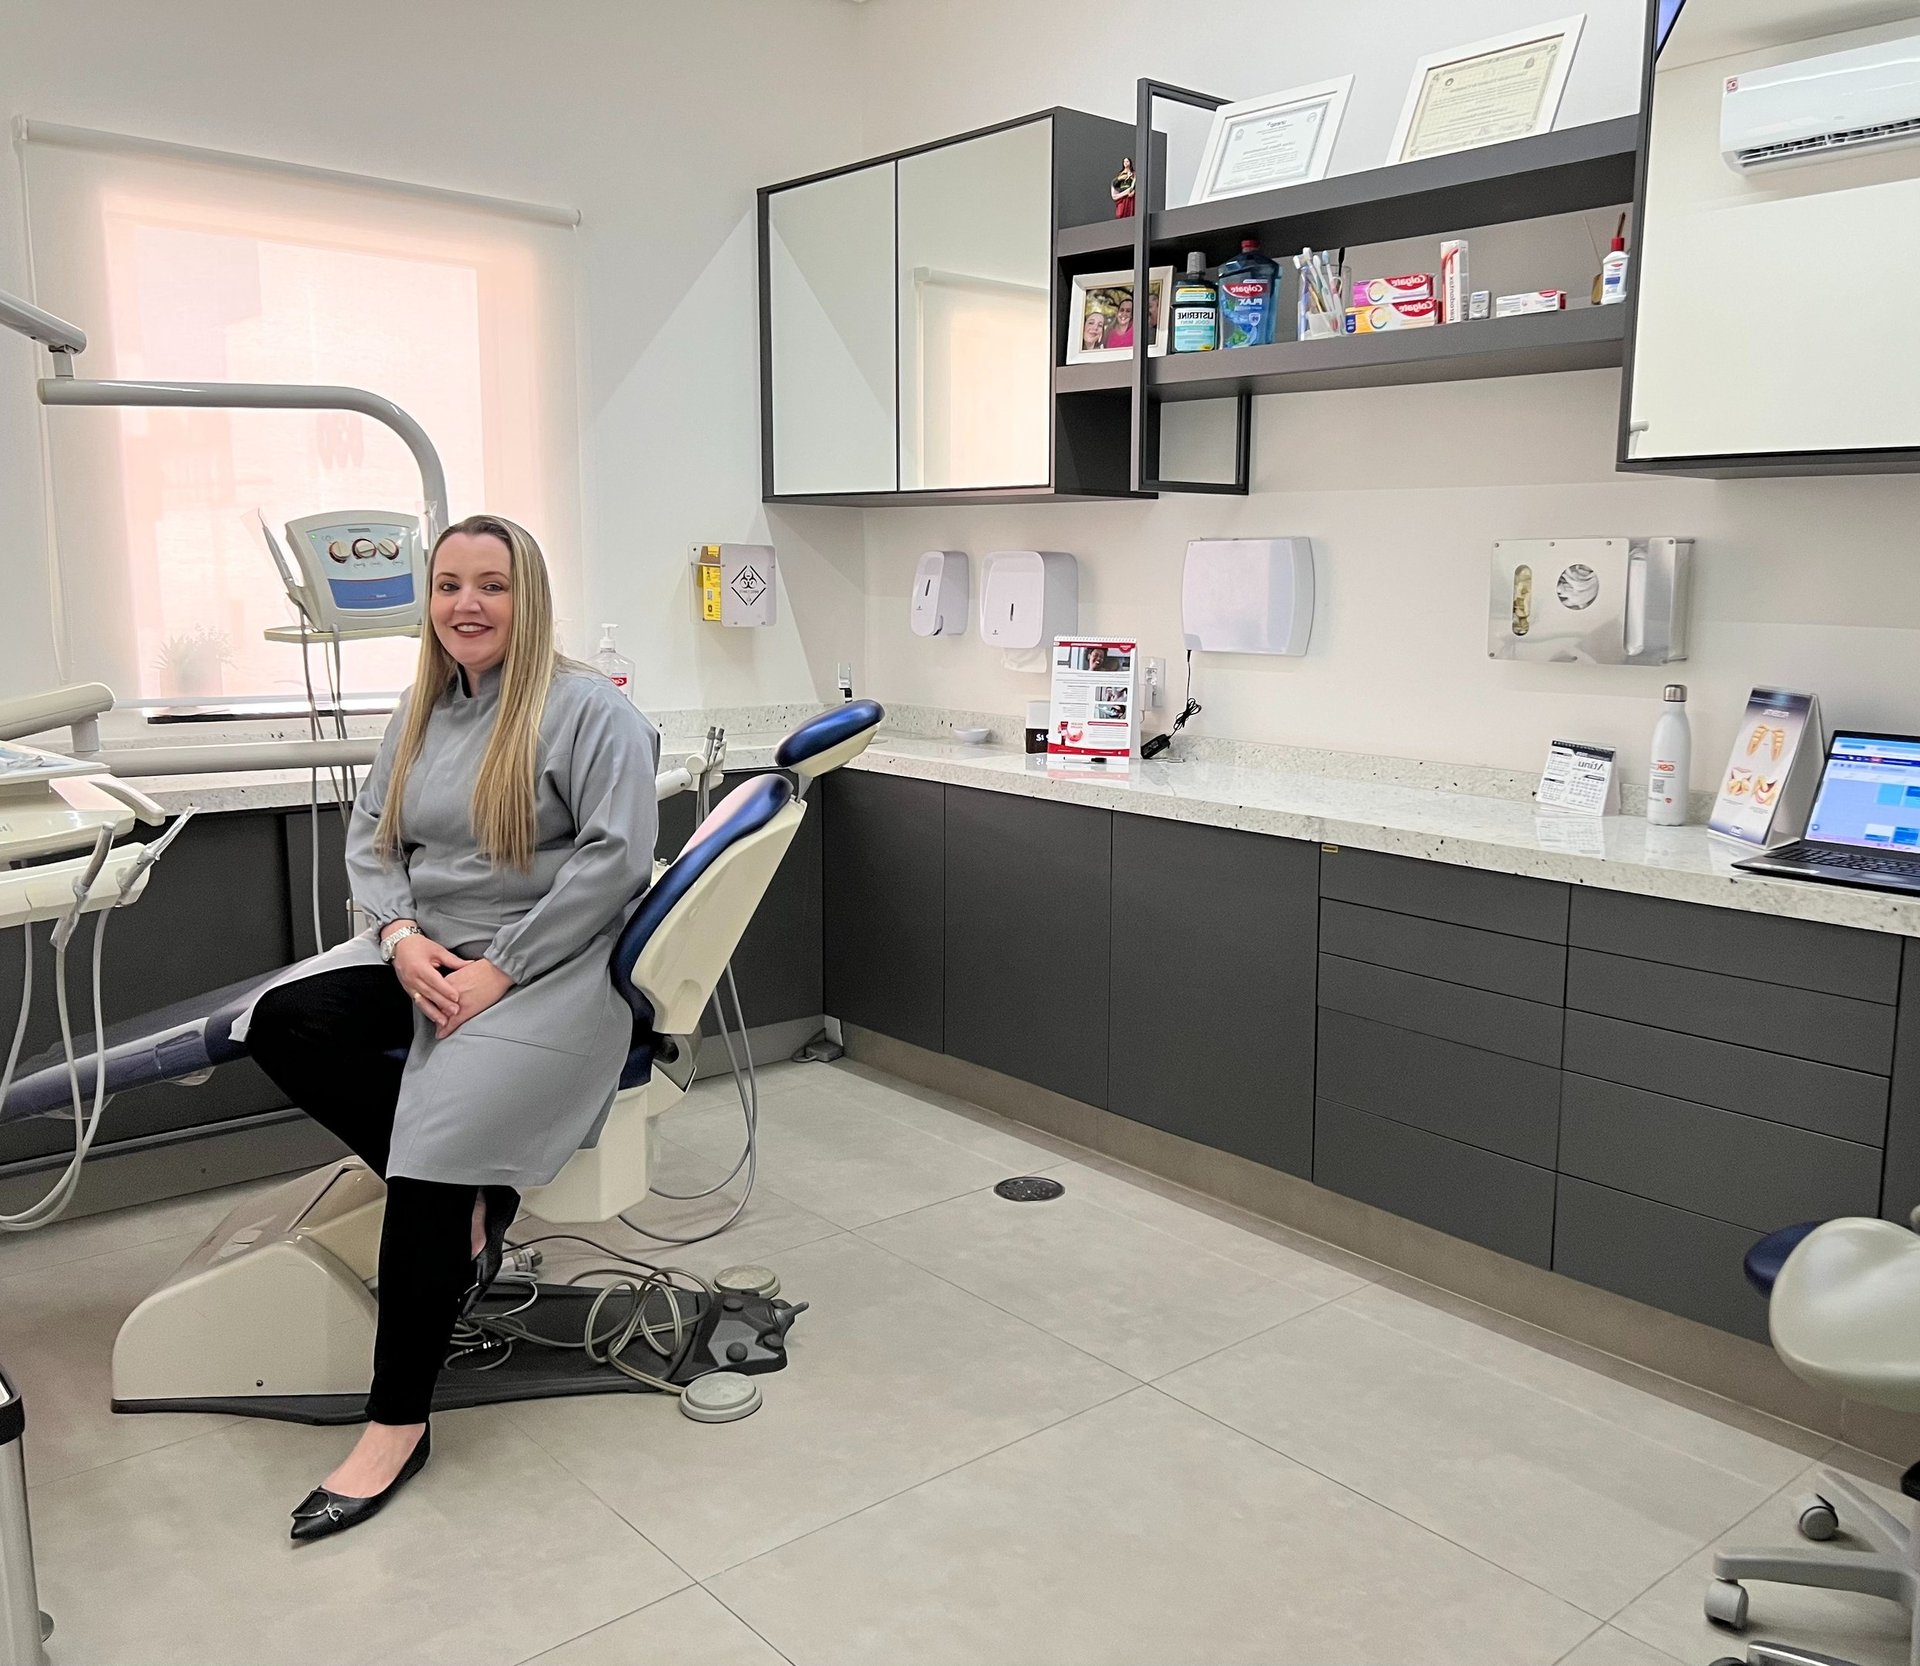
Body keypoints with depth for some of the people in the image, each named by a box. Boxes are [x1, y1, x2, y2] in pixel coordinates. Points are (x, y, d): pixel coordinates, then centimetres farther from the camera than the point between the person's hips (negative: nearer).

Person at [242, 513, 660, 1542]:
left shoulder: (590, 710, -7)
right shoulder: (424, 711, 15)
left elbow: (615, 859, -16)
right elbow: (370, 838, 13)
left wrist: (500, 971, -20)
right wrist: (402, 937, -9)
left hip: (549, 967, -7)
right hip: (427, 956, 7)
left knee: (441, 1131, -24)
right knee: (284, 1023, -19)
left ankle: (399, 1425, -9)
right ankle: (467, 1200, -7)